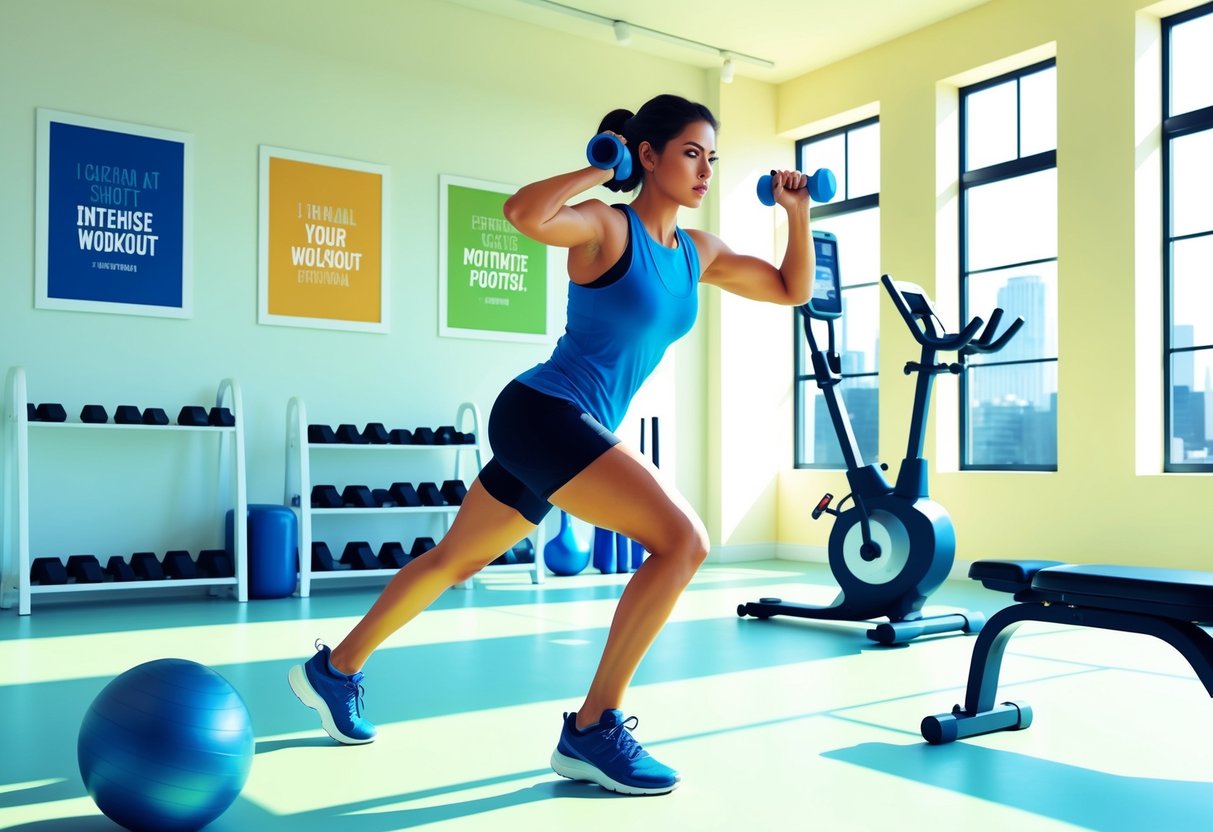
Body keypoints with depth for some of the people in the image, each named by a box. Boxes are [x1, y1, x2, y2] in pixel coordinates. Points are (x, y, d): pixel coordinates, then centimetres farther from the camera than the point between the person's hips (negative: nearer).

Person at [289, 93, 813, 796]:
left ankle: (335, 669, 37)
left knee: (456, 561, 19)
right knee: (683, 539, -19)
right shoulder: (608, 227, -10)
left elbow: (793, 290, 20)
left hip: (573, 431, 9)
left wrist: (799, 212, 10)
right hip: (541, 413, -9)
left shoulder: (699, 254, 12)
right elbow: (525, 213, -31)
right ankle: (593, 731, -10)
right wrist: (600, 171, -17)